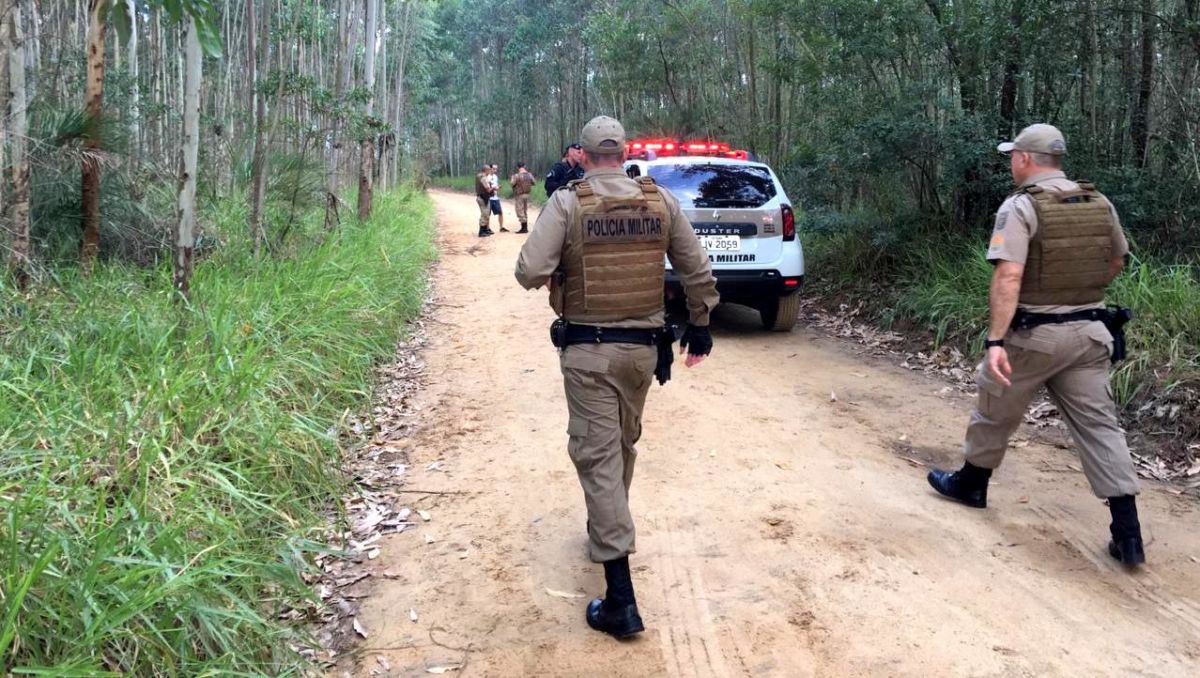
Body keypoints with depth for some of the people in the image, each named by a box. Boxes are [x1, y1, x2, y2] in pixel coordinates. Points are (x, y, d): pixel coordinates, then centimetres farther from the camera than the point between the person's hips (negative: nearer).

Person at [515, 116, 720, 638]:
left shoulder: (567, 202, -9)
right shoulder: (660, 201, 2)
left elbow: (530, 272, -17)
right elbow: (697, 271, 6)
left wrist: (554, 275, 6)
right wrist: (700, 323, 19)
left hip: (588, 350, -4)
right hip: (643, 346, 4)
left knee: (598, 457, -3)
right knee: (623, 445, 23)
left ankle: (620, 598, -6)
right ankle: (608, 529, 46)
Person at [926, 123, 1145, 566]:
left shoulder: (1020, 207, -14)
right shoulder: (1100, 204, 7)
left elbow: (1008, 277, -24)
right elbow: (1116, 261, 21)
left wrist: (995, 340, -27)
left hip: (1033, 334, -5)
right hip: (1089, 332, 5)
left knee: (996, 411, 16)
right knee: (1099, 424, 6)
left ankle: (971, 483, 36)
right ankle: (1127, 532, 3)